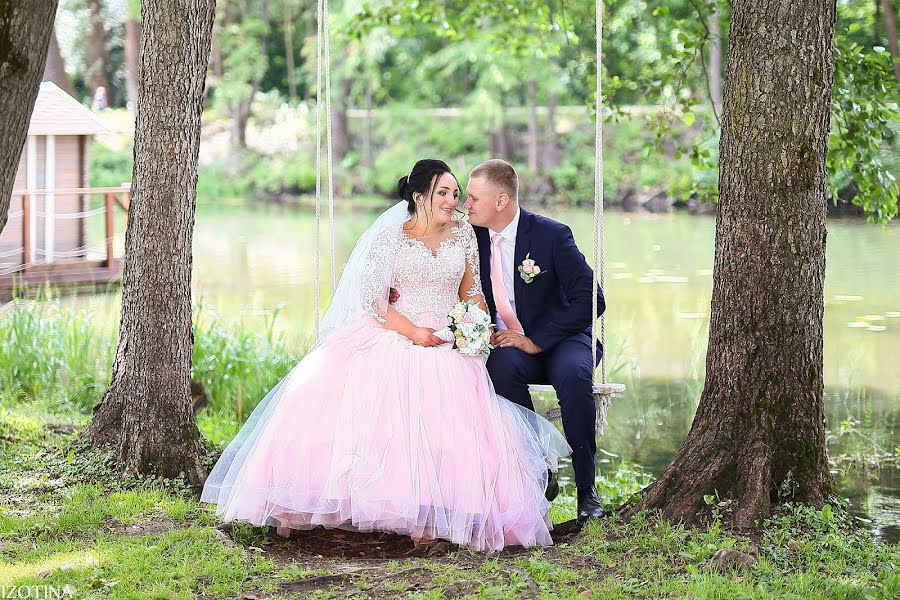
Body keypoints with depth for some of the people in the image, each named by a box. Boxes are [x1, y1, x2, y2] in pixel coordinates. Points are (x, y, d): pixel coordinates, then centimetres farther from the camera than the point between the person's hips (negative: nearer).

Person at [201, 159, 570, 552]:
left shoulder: (464, 234, 12)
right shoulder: (390, 238, 2)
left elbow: (472, 291, 18)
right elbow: (371, 299, -3)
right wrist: (414, 332, -15)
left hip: (449, 346, 2)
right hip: (394, 338, -2)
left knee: (441, 424, -25)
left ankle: (428, 518, -23)